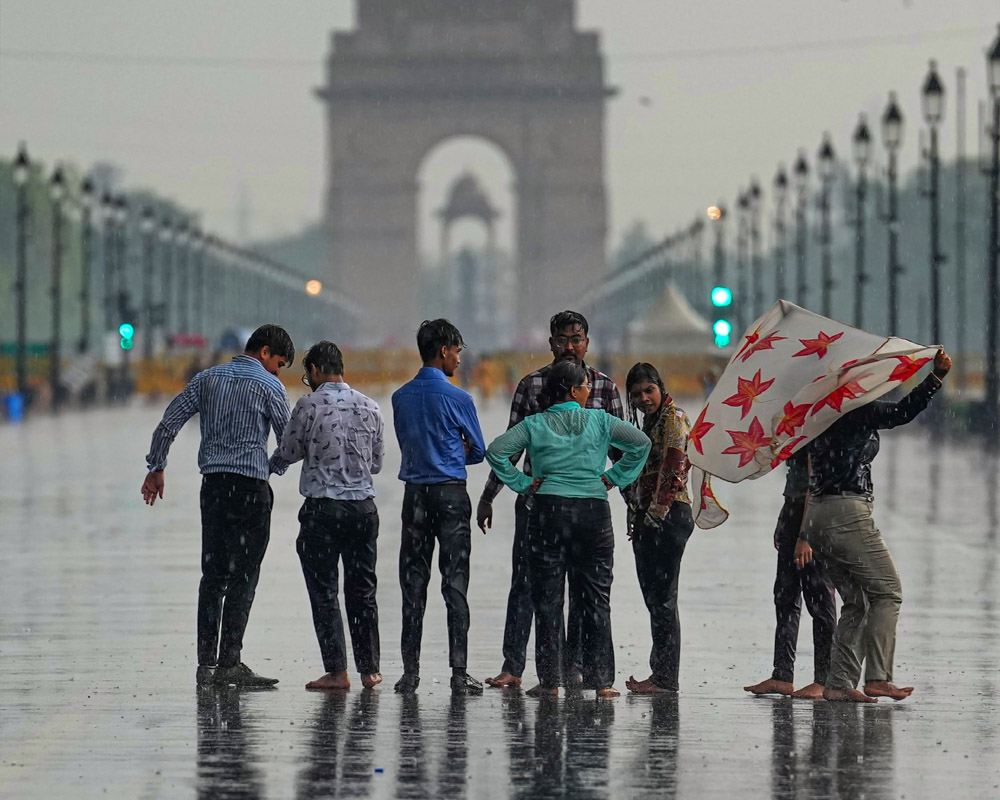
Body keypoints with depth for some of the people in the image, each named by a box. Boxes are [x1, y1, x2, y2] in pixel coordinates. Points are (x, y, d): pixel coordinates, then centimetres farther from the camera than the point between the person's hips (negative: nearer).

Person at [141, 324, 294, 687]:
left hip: (212, 483, 5)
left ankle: (206, 663, 5)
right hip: (250, 486, -5)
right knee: (243, 576, -2)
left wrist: (156, 468, 15)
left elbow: (169, 422, 9)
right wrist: (272, 468, 17)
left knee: (212, 575, 9)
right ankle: (229, 663, -6)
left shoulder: (208, 378, 11)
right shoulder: (268, 386, -4)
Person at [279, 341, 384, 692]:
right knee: (362, 589, 12)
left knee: (324, 590, 2)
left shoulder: (309, 405, -9)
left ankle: (337, 671, -1)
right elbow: (377, 462, 13)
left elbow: (289, 452, 1)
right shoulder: (369, 406, 5)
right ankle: (369, 669, 14)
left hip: (322, 508, -4)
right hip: (364, 505, 4)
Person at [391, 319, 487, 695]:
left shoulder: (401, 397, 6)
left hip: (414, 495, 4)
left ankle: (410, 672, 4)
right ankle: (459, 672, -5)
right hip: (451, 494, -4)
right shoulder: (458, 399, -8)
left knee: (413, 583, 6)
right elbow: (478, 451, 2)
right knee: (455, 583, -2)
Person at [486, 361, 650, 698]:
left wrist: (522, 483, 0)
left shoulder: (535, 425, 2)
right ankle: (600, 679, 4)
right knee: (595, 597, 6)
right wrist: (613, 478, 2)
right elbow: (641, 442, -4)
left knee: (547, 598, 4)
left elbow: (496, 451, -7)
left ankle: (550, 679, 1)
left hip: (548, 509, 0)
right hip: (594, 510, 0)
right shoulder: (599, 421, 3)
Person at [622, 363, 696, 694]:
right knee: (653, 597, 9)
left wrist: (657, 512, -17)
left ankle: (665, 677, -8)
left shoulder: (673, 418, -8)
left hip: (669, 515, -10)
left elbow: (673, 469, -17)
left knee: (663, 598, -9)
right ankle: (661, 673, 12)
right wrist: (638, 517, 15)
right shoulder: (651, 421, 21)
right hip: (648, 518, 10)